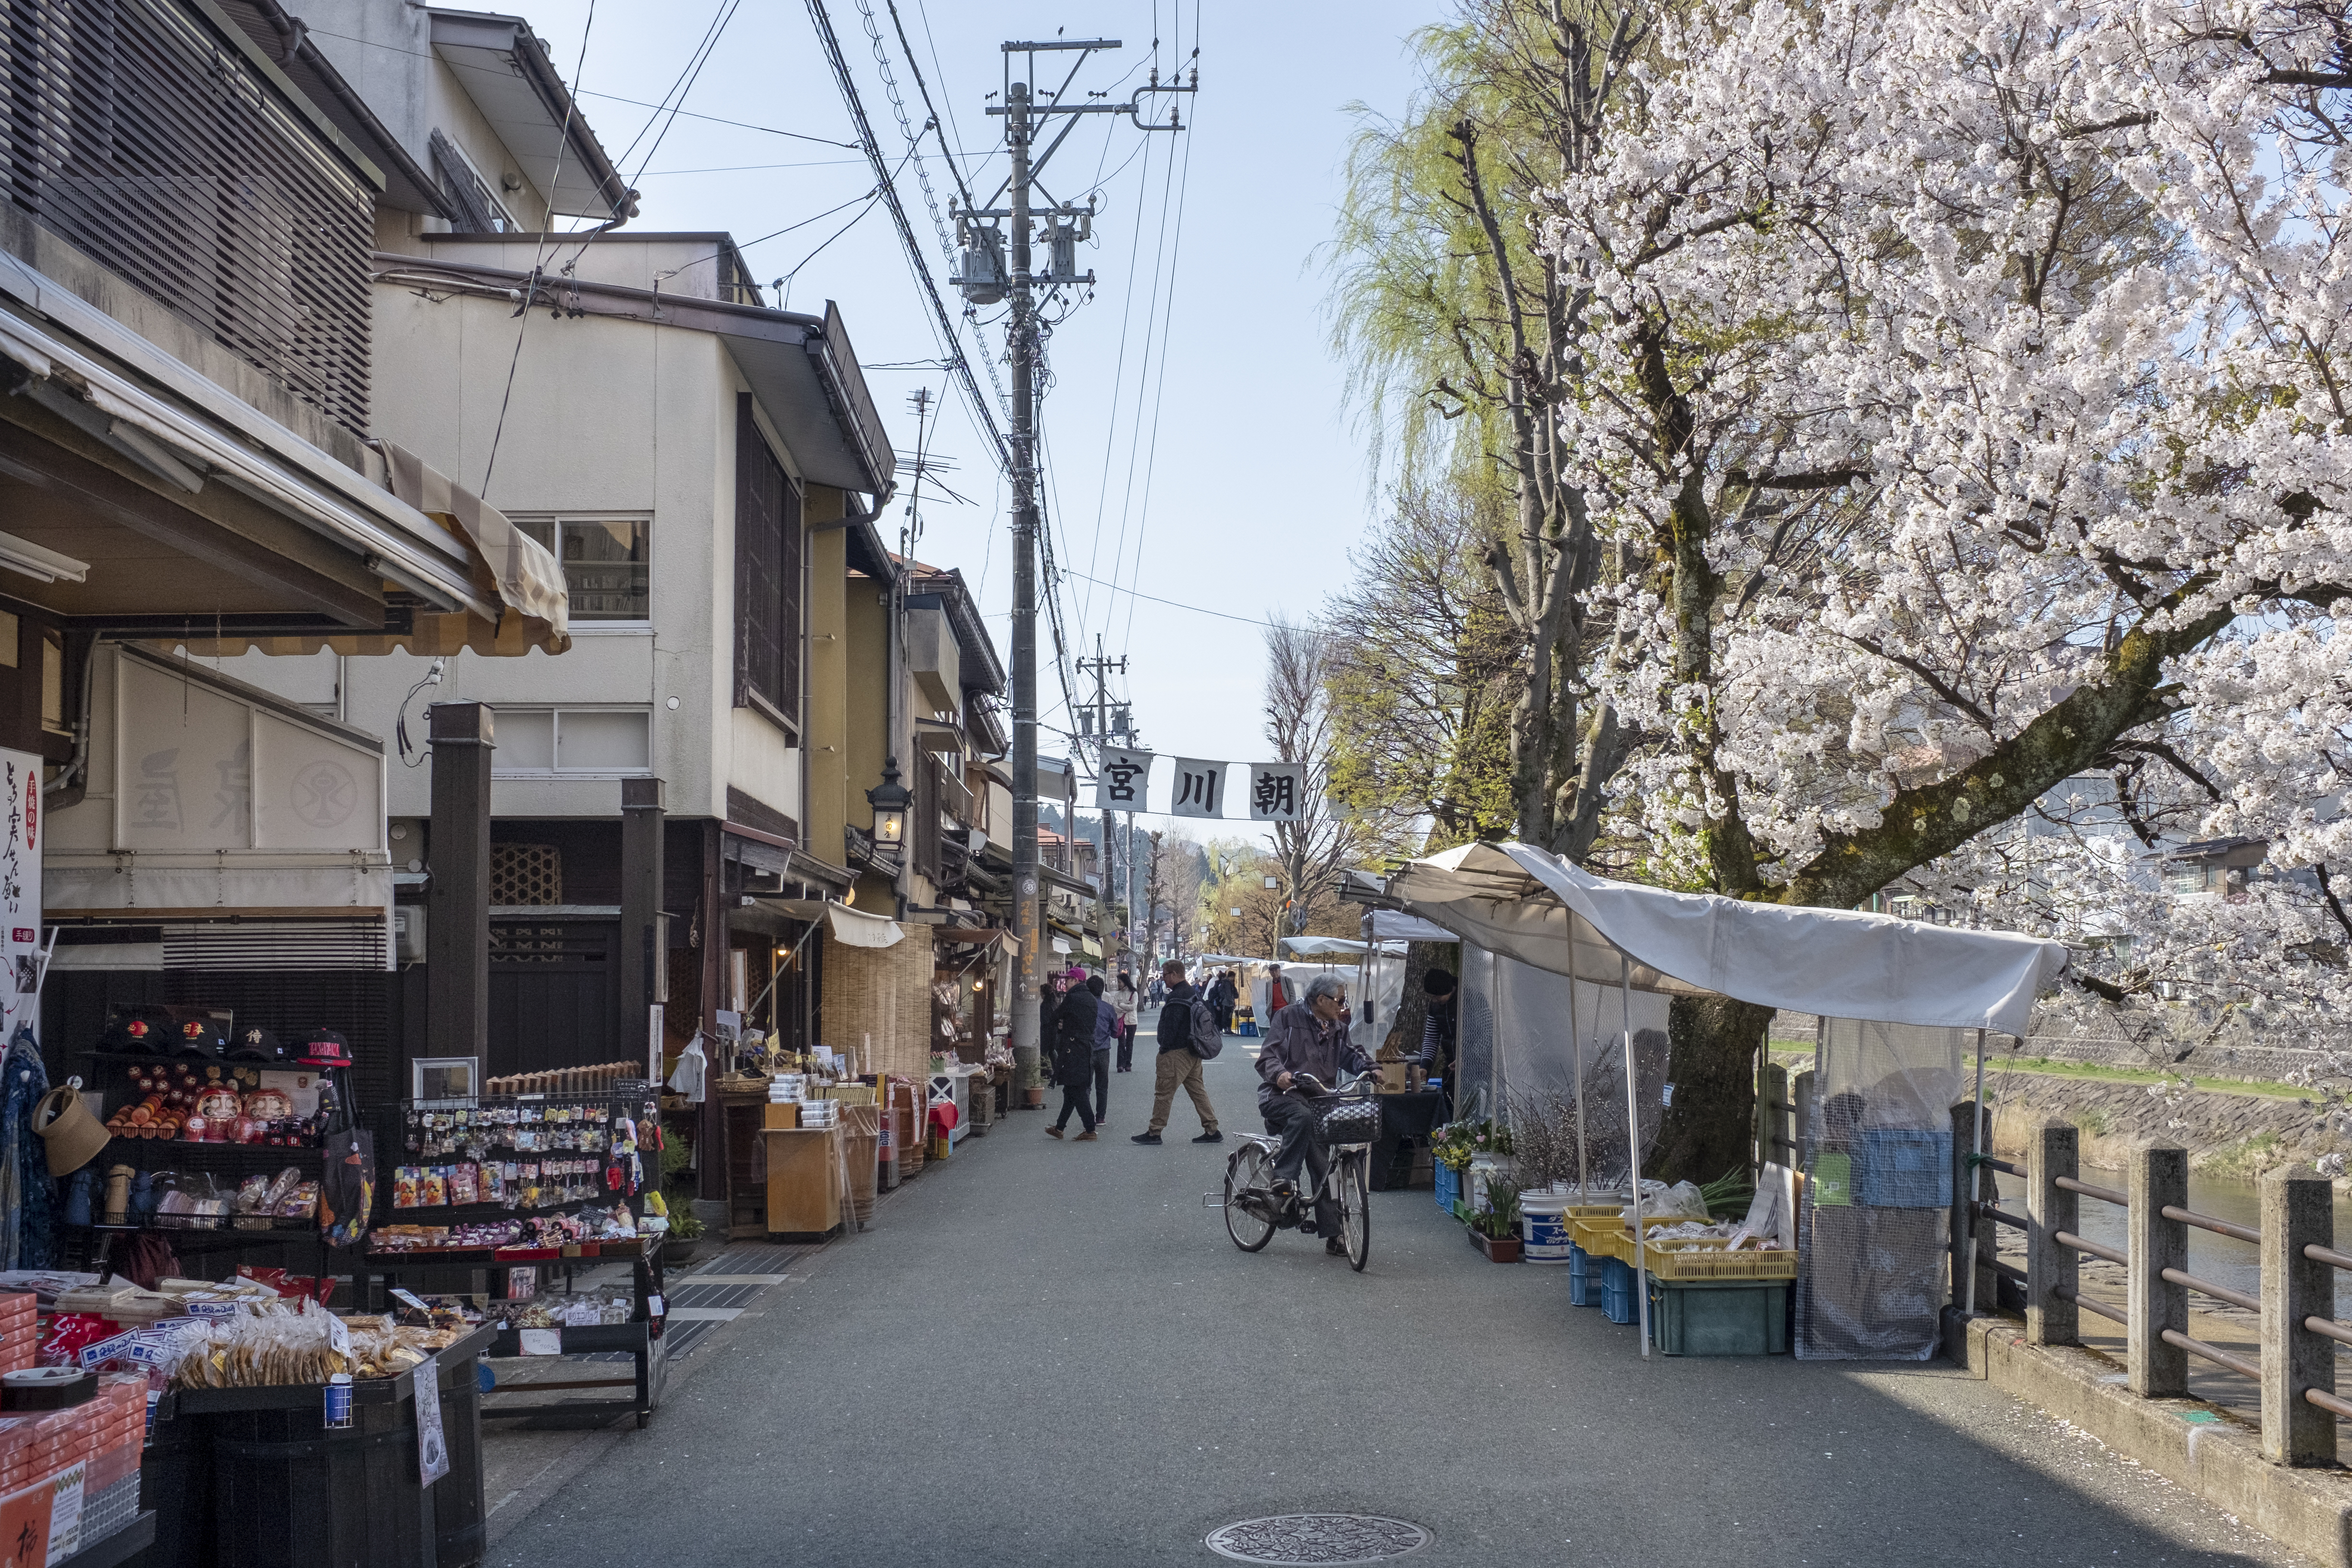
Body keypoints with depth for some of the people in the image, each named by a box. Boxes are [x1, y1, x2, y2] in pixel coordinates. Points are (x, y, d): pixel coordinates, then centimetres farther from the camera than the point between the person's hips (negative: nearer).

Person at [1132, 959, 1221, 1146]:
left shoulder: (1177, 998, -19)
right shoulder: (1194, 993, 13)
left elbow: (1170, 1027, -21)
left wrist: (1163, 1050, -13)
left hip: (1177, 1053, -10)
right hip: (1193, 1052, 10)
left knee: (1163, 1091, -2)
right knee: (1197, 1089, 13)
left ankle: (1154, 1132, 3)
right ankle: (1212, 1130, 11)